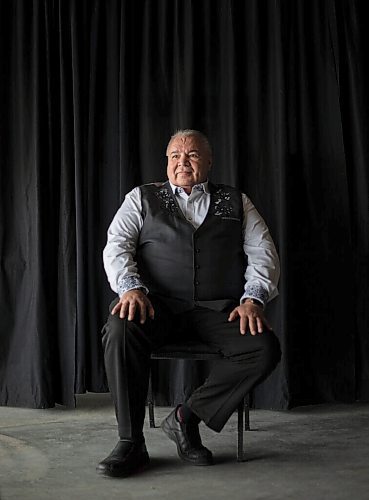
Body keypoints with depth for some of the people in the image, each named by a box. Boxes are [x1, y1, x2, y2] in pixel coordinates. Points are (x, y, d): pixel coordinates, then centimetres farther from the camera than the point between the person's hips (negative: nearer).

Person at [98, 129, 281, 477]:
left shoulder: (236, 202, 20)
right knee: (120, 329, -33)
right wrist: (131, 287, -14)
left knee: (265, 348, -26)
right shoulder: (142, 198, 18)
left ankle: (188, 416, -10)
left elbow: (263, 252, 11)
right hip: (159, 303, -1)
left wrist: (253, 298, -7)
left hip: (218, 307, 1)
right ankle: (130, 444, -20)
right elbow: (116, 245, 6)